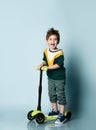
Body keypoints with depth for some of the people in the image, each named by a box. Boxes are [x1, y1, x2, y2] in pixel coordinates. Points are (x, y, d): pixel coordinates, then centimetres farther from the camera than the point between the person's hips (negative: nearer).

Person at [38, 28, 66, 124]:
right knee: (51, 94, 17)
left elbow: (58, 65, -25)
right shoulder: (46, 52, 0)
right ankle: (55, 110, 35)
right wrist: (42, 65, -7)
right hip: (50, 77, 7)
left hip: (59, 78, -7)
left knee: (60, 95, 1)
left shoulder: (59, 53, -21)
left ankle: (61, 115, 8)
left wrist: (47, 67, -26)